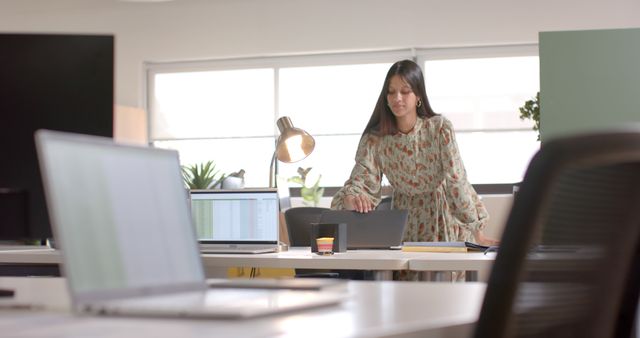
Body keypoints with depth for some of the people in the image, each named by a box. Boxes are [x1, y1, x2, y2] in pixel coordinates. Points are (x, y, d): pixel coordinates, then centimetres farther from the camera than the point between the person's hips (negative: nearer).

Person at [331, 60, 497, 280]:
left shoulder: (440, 128, -16)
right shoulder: (374, 139, -11)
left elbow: (456, 179, -17)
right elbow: (359, 183, -18)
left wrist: (476, 233, -20)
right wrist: (352, 198, -42)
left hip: (446, 219, -1)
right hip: (406, 226, 2)